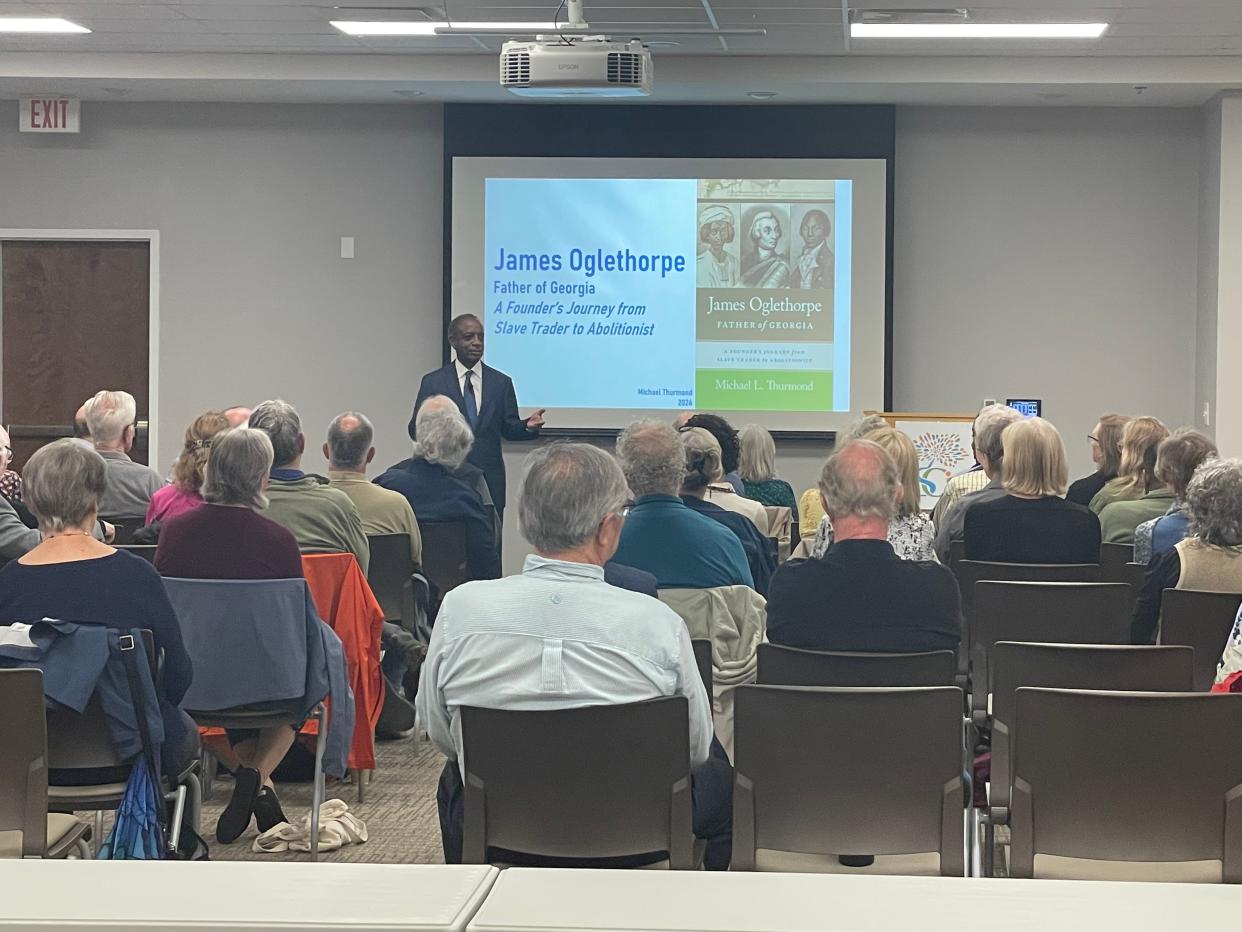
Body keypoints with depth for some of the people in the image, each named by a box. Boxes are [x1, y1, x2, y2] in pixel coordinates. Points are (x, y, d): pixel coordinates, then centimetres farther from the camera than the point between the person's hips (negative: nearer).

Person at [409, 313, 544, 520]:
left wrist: (528, 426, -13)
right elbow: (416, 430, 2)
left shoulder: (501, 382, 9)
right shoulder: (433, 382, 4)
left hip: (490, 481, 2)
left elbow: (509, 428, 9)